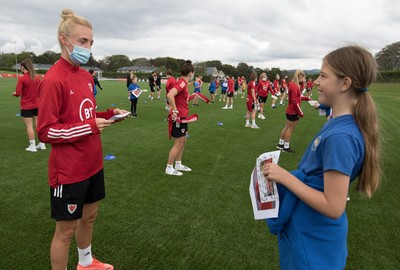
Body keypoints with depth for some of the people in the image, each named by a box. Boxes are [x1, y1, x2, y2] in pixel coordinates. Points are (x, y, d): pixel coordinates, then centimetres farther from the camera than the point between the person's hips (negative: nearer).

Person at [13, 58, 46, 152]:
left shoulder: (21, 78, -13)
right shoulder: (36, 78, 3)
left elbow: (18, 93, -15)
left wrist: (14, 93, 6)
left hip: (26, 106, -5)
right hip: (36, 105, 5)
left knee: (29, 126, 0)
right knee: (38, 124, 10)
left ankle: (32, 146, 5)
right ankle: (41, 144, 15)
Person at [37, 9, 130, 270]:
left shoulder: (86, 76, 6)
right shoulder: (53, 80, -19)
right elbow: (45, 131, -19)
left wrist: (107, 115, -1)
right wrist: (91, 127, -24)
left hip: (92, 163, 9)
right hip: (68, 170, -8)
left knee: (89, 216, 24)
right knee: (66, 228, 8)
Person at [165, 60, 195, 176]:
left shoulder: (183, 83, 10)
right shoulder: (182, 82, -19)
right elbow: (170, 95, -34)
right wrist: (175, 111, -28)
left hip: (183, 117, 10)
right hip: (178, 117, -10)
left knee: (182, 142, 18)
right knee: (178, 144, 0)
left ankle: (178, 165, 30)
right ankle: (169, 168, 12)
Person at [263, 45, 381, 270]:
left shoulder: (340, 136, -29)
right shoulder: (342, 124, -1)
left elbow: (333, 207, -28)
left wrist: (285, 177, -24)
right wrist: (289, 175, 6)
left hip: (312, 238, -8)